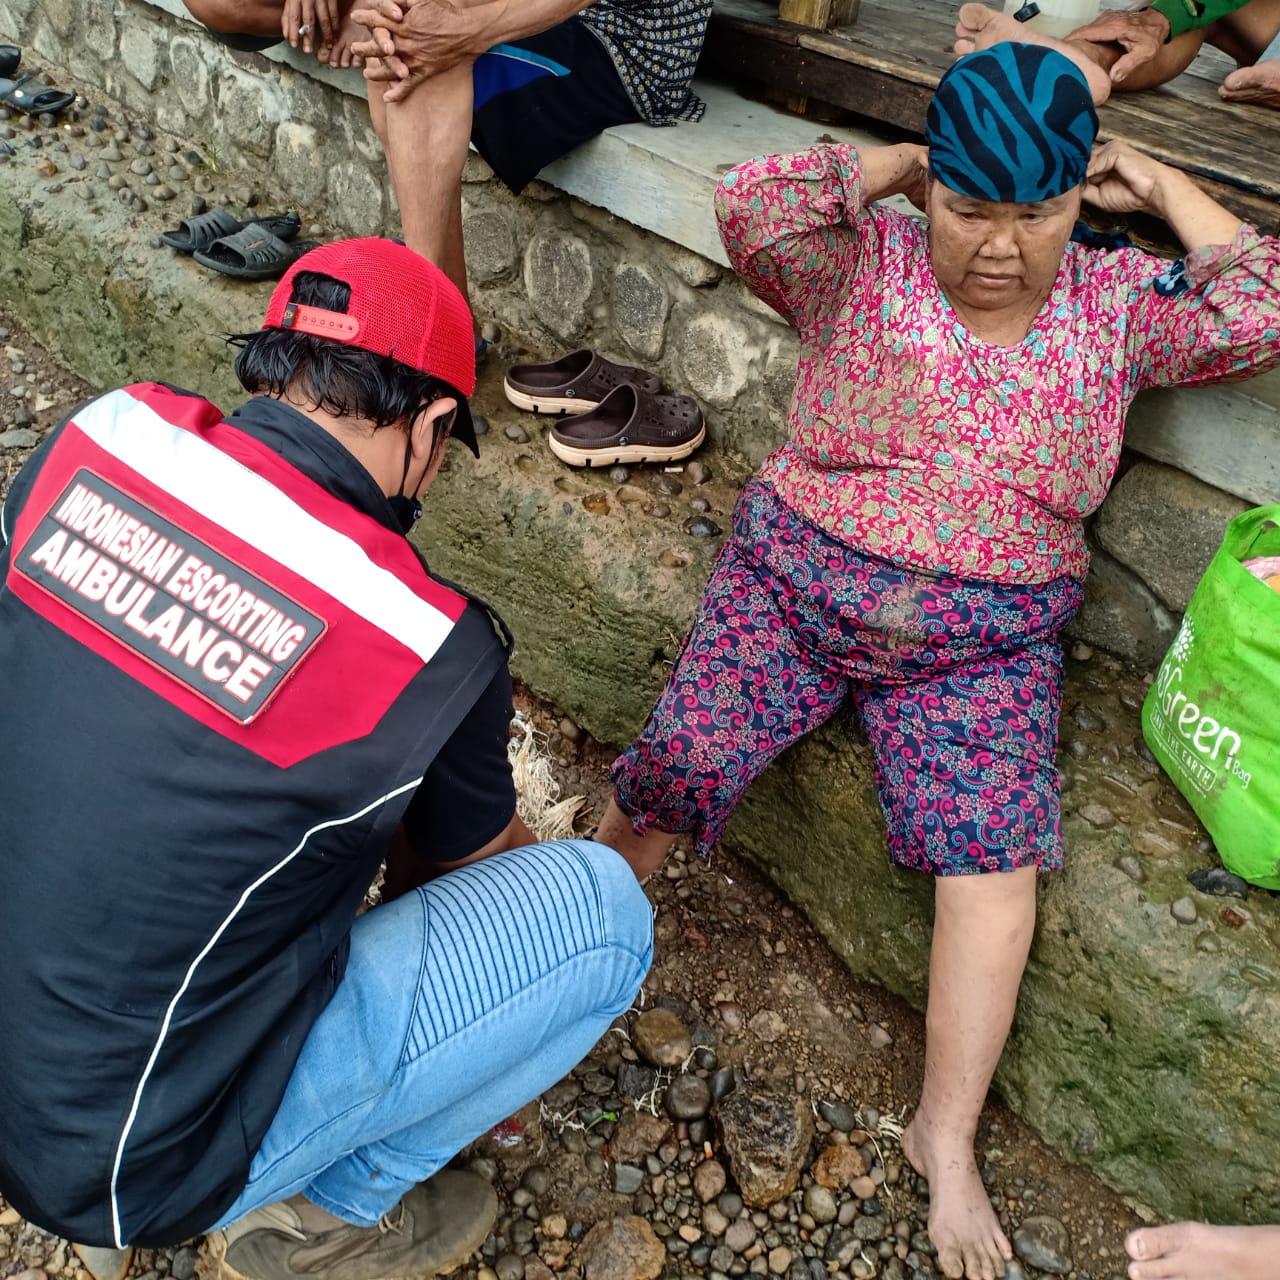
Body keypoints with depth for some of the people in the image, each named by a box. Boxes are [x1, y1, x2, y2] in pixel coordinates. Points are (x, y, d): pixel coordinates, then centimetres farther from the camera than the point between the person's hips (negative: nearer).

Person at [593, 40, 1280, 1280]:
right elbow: (753, 204, -16)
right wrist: (898, 165, -5)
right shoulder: (865, 271, -1)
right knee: (662, 781, -16)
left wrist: (1161, 184, 4)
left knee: (996, 863, -15)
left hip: (986, 649, 1)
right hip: (797, 583, -1)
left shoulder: (1113, 304, 7)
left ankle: (945, 1138, 1)